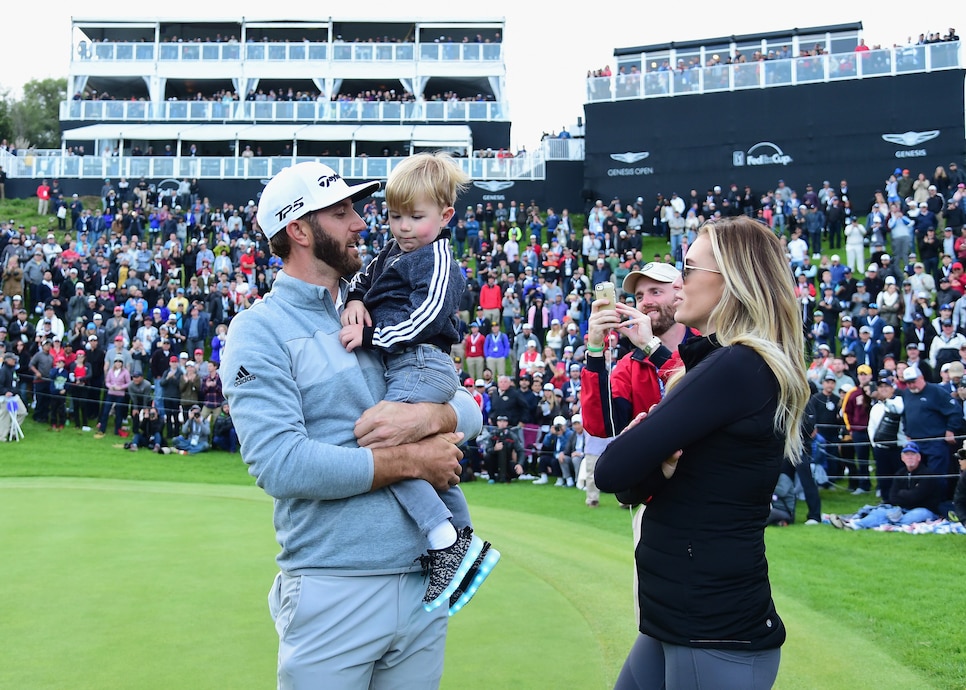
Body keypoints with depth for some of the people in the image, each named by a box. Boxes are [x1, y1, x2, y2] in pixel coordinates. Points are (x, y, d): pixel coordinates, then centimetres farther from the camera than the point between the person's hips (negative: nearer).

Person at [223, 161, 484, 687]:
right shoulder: (261, 329, -7)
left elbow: (469, 411, 10)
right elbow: (279, 463, -20)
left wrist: (428, 415, -14)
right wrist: (410, 461, -14)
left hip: (424, 580, 6)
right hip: (334, 594, -6)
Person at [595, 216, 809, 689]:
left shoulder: (736, 367, -19)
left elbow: (613, 471, -23)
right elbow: (631, 486, 9)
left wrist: (648, 465, -3)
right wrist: (659, 467, -12)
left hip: (715, 635, -9)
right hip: (678, 619, 9)